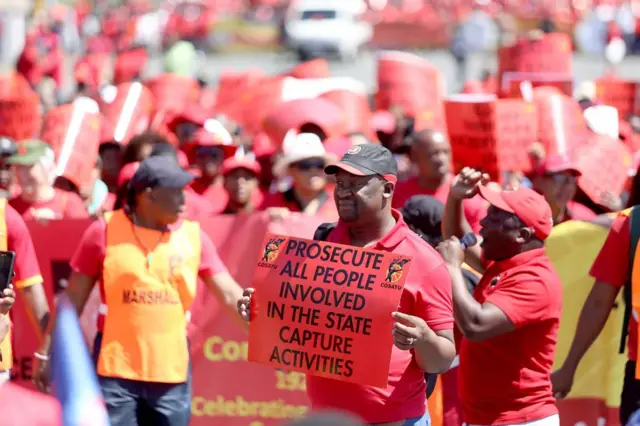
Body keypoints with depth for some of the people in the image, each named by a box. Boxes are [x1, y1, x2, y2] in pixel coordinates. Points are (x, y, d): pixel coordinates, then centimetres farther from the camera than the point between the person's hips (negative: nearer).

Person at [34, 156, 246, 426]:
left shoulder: (193, 236, 3)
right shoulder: (105, 232, -3)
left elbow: (230, 294, 1)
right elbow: (73, 299, 2)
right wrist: (48, 352, 2)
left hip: (172, 372, 3)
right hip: (116, 370, -3)